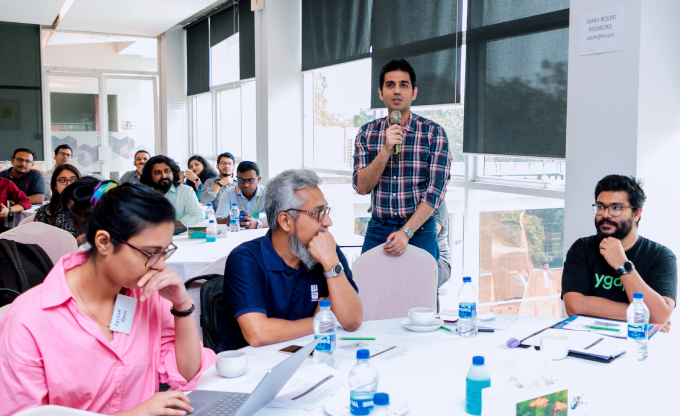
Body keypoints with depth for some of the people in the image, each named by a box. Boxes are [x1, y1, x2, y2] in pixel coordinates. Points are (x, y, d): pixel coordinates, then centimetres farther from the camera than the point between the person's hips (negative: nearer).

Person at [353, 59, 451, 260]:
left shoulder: (433, 133, -5)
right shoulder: (367, 133, 3)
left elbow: (435, 190, -11)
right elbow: (361, 187, -4)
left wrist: (406, 232, -20)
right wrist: (386, 149, -17)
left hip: (418, 229, -2)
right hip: (377, 229, 2)